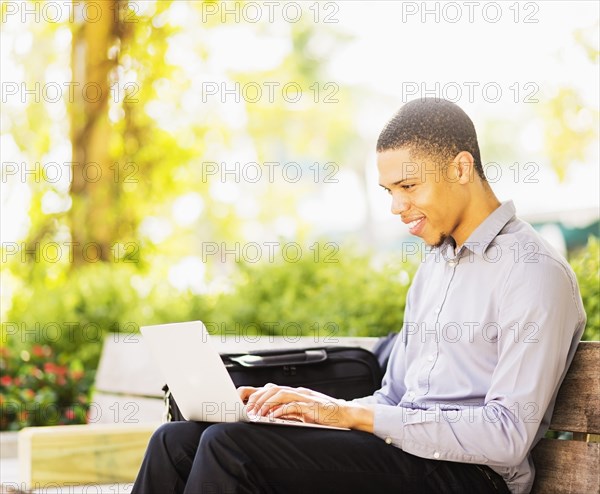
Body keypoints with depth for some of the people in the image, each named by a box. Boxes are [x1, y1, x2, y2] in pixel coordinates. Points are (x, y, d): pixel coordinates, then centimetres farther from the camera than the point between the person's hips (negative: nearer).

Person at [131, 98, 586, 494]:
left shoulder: (535, 272, -9)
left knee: (231, 446, -25)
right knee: (177, 441, -8)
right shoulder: (435, 264, 20)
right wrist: (316, 406, 1)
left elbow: (508, 436, -17)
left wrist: (354, 414, -17)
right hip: (403, 451, 8)